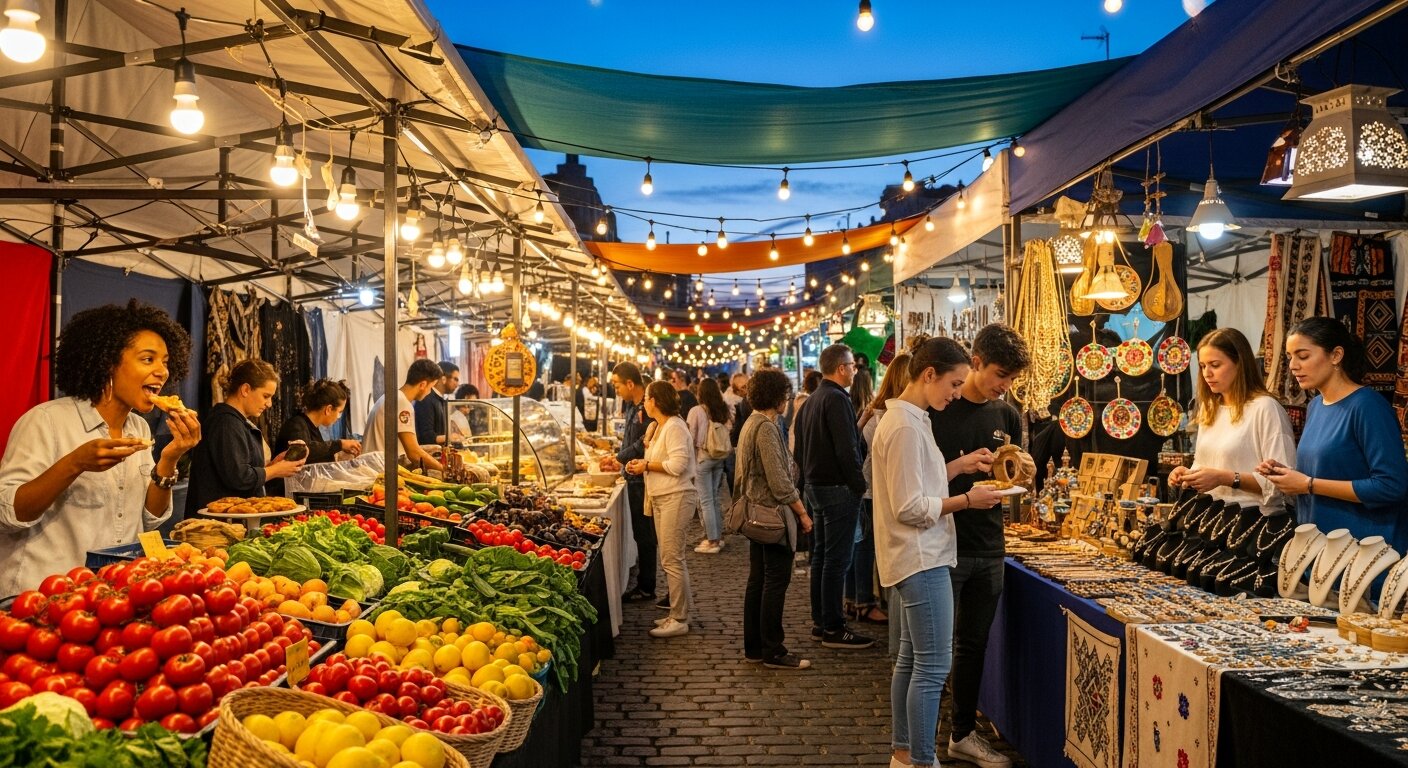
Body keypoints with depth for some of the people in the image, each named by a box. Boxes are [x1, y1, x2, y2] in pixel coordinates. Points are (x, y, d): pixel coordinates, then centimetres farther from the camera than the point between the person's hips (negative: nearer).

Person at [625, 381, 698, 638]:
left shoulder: (674, 427, -15)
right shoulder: (658, 426, 17)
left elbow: (678, 464, -23)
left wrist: (646, 465, -13)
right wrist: (642, 464, 6)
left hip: (676, 498, -11)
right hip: (661, 498, 11)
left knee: (672, 560, -7)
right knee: (670, 559, 14)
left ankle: (679, 620, 0)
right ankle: (679, 613, 23)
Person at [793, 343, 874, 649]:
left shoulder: (810, 401, 15)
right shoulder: (836, 399, -16)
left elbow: (800, 449, 19)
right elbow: (847, 448, -22)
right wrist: (859, 485, -13)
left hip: (814, 486, 10)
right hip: (837, 487, -10)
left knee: (821, 555, 15)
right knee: (837, 560, -5)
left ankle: (820, 622, 22)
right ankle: (833, 629, 0)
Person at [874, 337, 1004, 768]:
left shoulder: (906, 418, 12)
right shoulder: (906, 427, -19)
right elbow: (910, 508, -20)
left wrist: (958, 466, 9)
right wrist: (967, 500, -13)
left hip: (919, 557, 11)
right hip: (922, 558, -11)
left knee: (912, 658, 16)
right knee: (934, 666, -5)